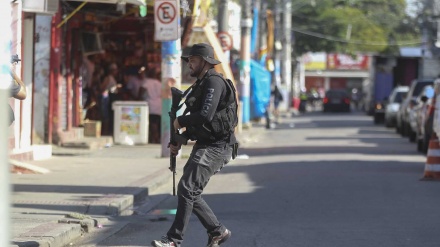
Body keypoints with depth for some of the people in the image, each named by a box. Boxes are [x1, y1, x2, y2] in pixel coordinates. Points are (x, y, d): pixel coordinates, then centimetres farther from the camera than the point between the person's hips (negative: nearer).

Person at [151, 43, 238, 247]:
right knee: (190, 193, 10)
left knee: (187, 189, -17)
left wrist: (180, 121, -10)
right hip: (204, 146, 11)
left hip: (215, 147, -11)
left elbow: (205, 117, -25)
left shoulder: (214, 82, -14)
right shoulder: (201, 84, 19)